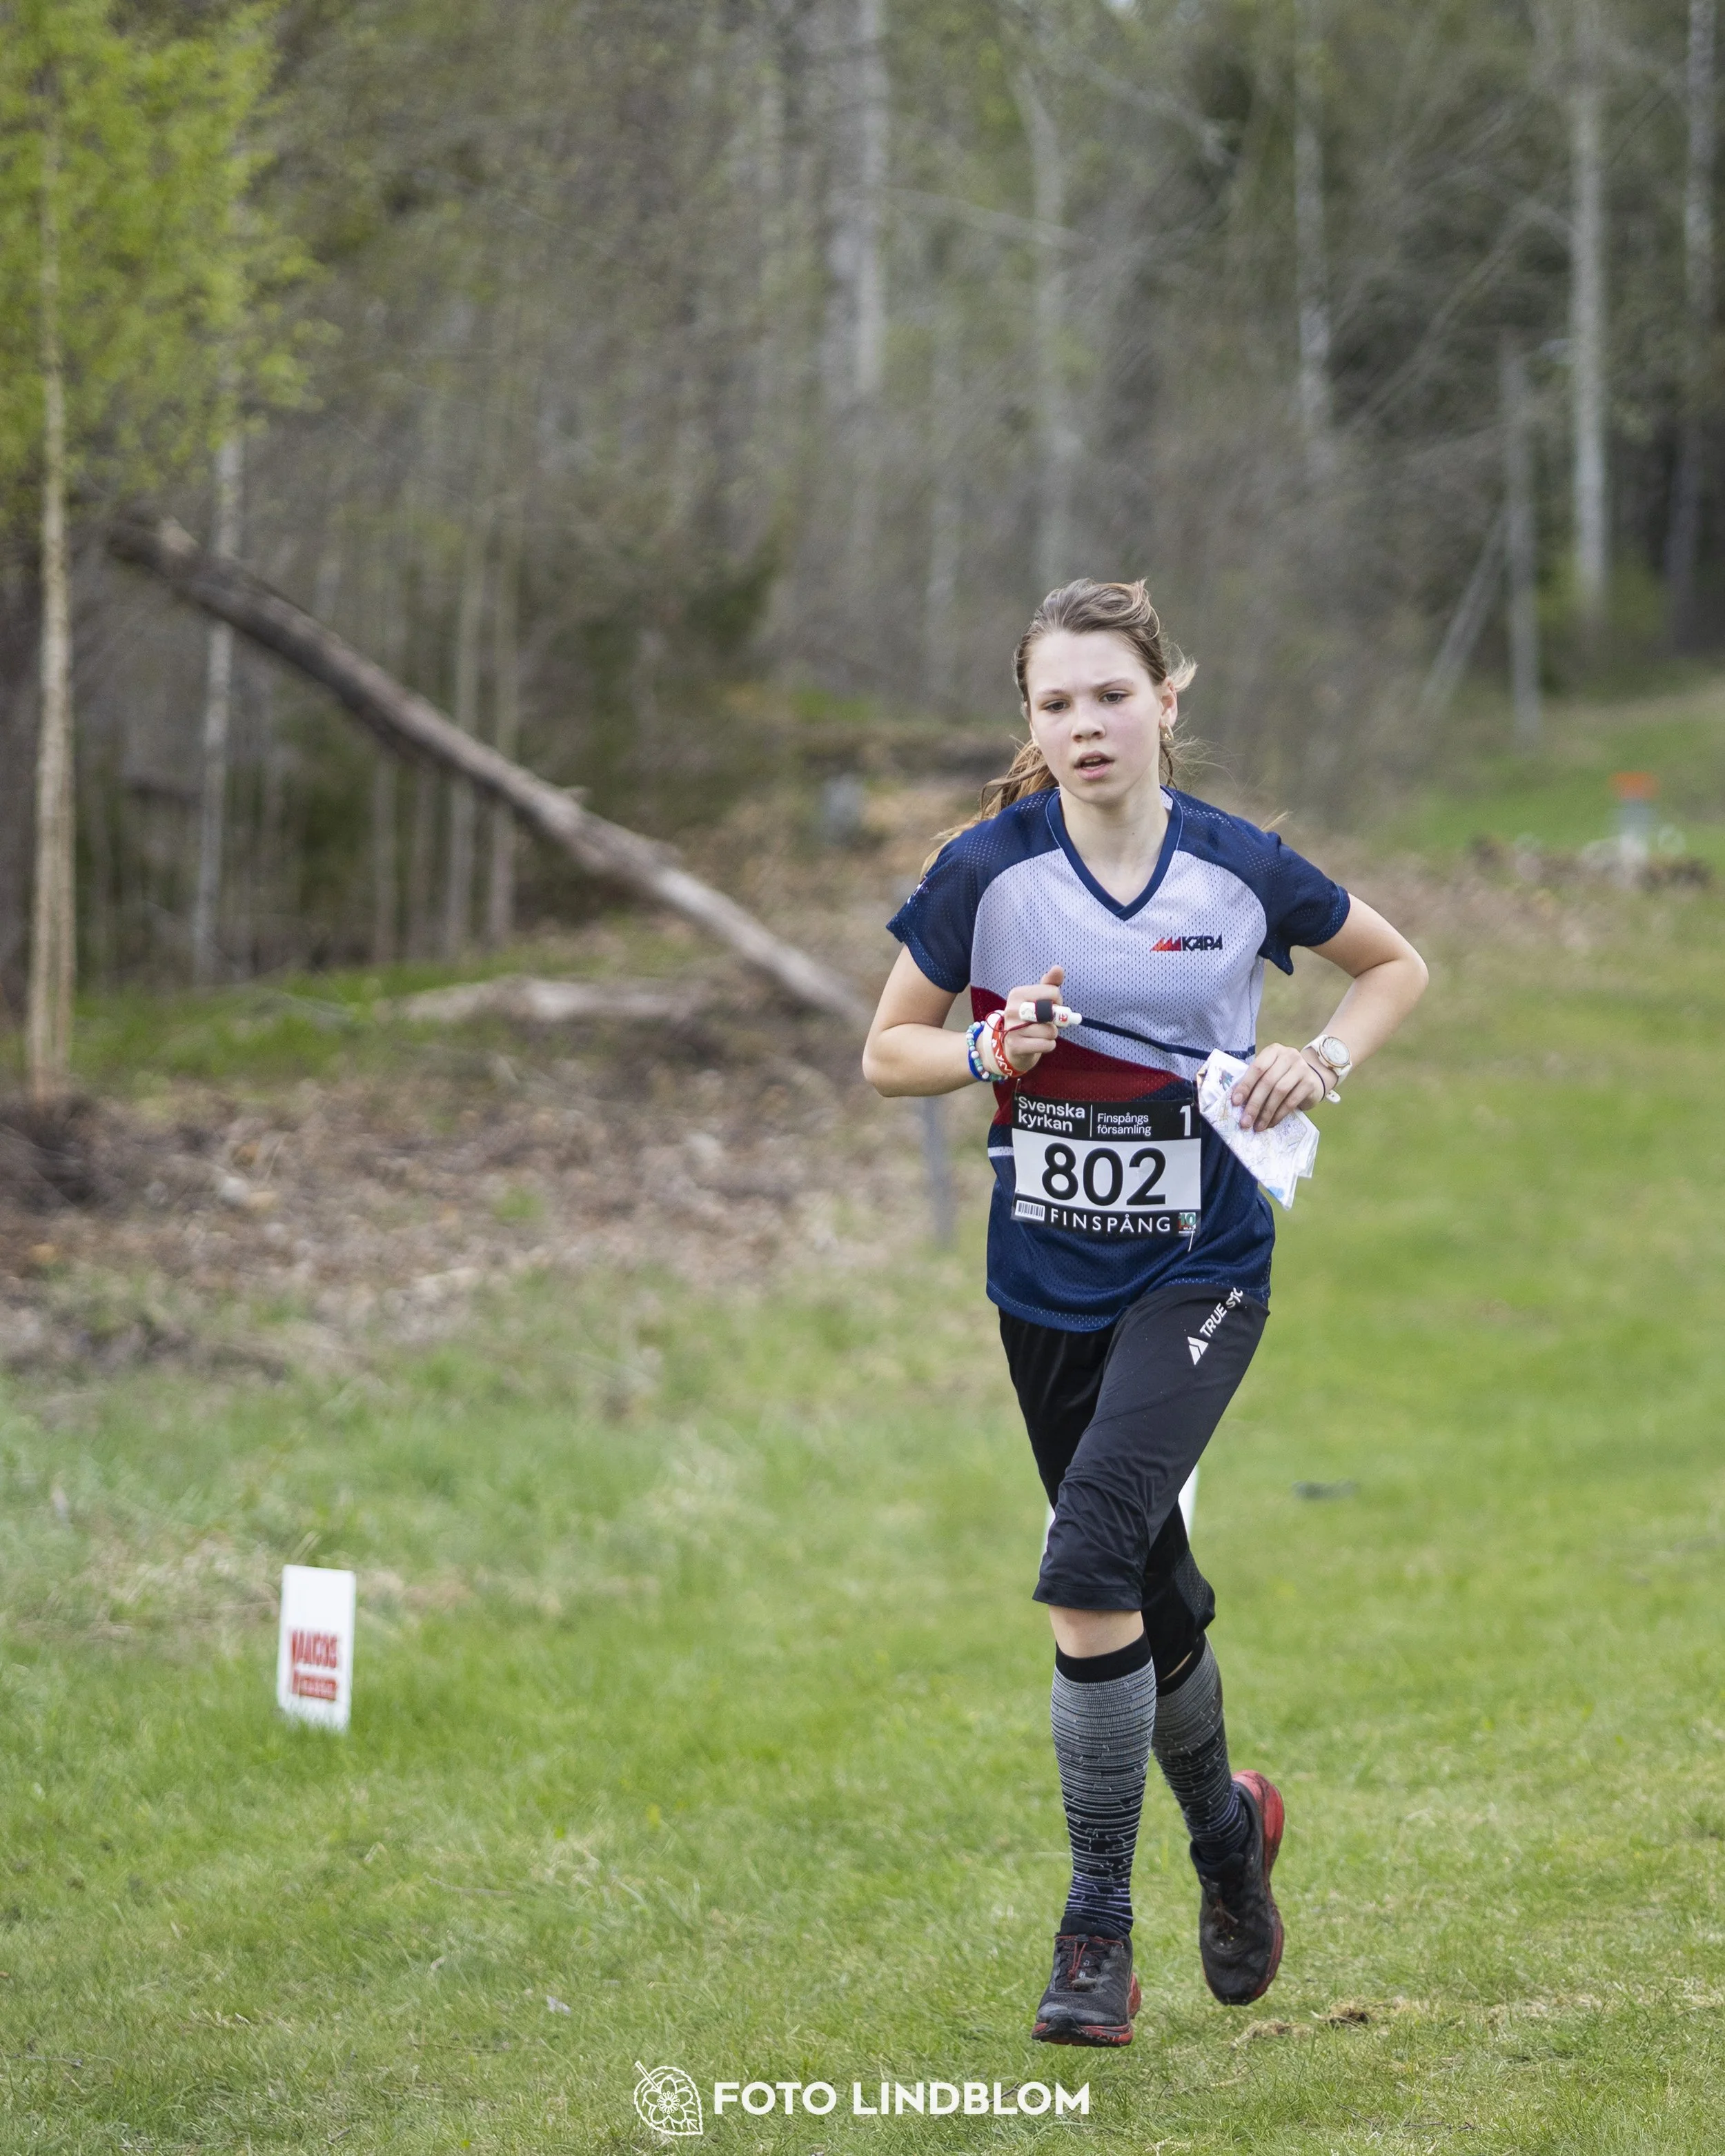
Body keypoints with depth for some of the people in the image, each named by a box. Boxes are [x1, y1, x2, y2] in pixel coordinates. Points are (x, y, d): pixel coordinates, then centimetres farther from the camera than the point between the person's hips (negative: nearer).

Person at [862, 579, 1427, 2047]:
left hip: (1200, 1276, -3)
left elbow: (1400, 964, 11)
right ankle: (1229, 1826, 43)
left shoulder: (1241, 869, -6)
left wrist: (1324, 1060, -6)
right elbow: (887, 1052, 3)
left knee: (1091, 1566, -21)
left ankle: (1099, 1925, -8)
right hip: (1046, 1282, 3)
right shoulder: (986, 870, -6)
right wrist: (991, 1054, -16)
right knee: (1154, 1599, 12)